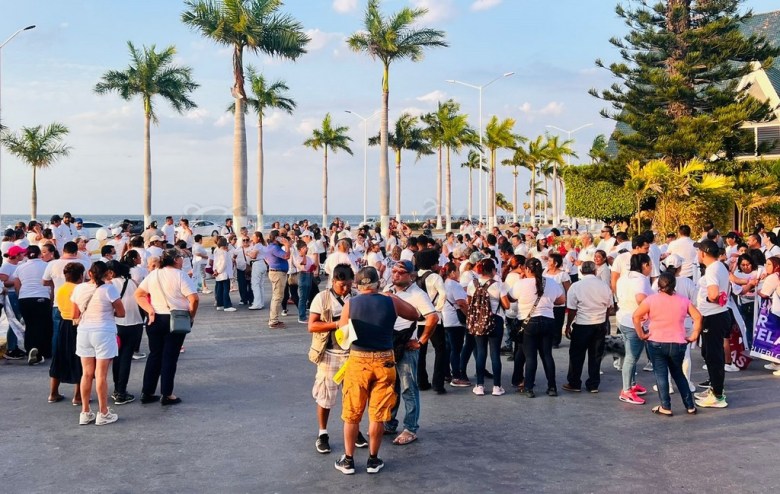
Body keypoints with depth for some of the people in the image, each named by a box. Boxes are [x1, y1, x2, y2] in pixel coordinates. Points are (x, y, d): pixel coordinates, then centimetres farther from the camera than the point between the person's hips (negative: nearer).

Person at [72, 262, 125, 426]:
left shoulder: (79, 288, 2)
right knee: (101, 375, 0)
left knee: (87, 373, 12)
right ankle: (103, 413, 7)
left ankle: (85, 412, 18)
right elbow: (121, 313, -6)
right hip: (104, 333, -4)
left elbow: (75, 314, 11)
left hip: (84, 332, 4)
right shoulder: (108, 289, -11)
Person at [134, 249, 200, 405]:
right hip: (175, 320, -5)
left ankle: (147, 393, 18)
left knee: (154, 355, 15)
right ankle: (167, 395, 7)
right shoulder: (180, 275, -11)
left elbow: (138, 295, 4)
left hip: (155, 320, 5)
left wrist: (150, 310, -1)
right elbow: (194, 299, -18)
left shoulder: (153, 275, 6)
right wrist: (191, 316, -5)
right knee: (170, 357, 3)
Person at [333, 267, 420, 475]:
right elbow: (415, 315, 12)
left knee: (352, 414, 12)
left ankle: (348, 460, 20)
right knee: (377, 414, 10)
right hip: (384, 362, 0)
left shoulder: (350, 304, -5)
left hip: (358, 361, 0)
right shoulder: (391, 301, -4)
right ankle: (373, 460, 20)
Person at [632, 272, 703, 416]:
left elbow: (636, 316, -14)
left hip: (656, 343, -3)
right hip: (678, 344, 3)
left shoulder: (652, 299, -6)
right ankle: (690, 406, 18)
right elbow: (697, 317, -2)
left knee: (661, 374, 5)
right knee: (678, 374, 18)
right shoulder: (683, 300, 3)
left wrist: (641, 334, -6)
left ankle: (665, 407, 3)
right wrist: (694, 335, 3)